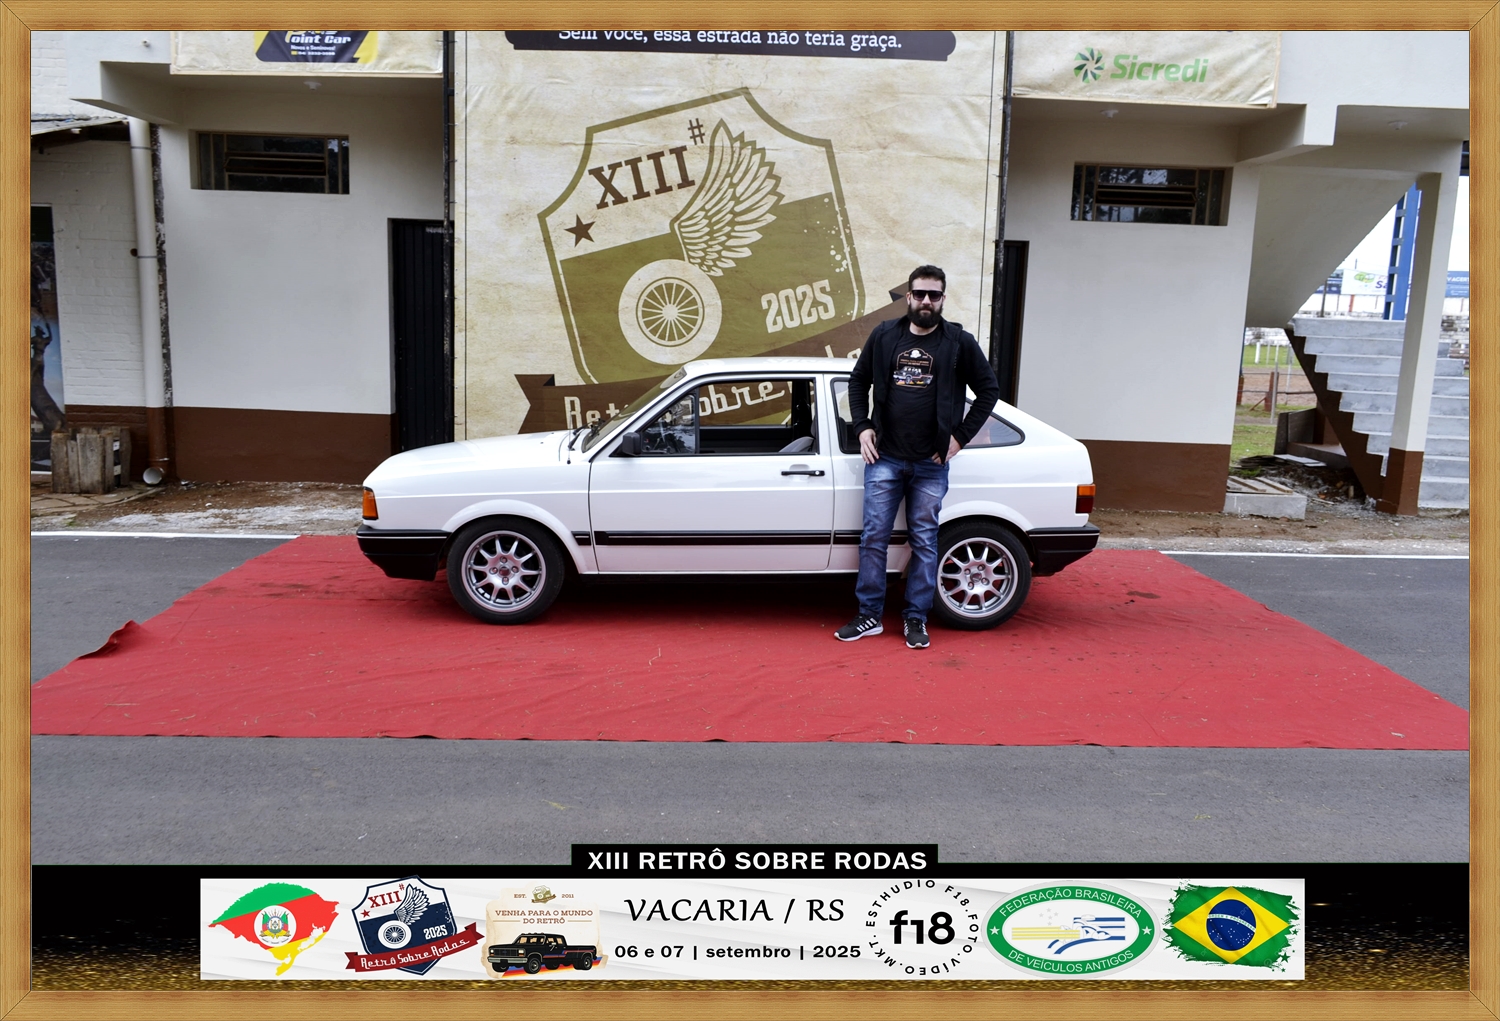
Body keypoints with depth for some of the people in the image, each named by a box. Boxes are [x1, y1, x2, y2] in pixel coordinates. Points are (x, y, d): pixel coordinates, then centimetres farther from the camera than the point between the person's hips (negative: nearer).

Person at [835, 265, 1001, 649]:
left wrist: (960, 436, -3)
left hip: (931, 464, -1)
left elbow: (988, 390, 3)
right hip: (884, 459, 1)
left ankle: (915, 619, 17)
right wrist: (862, 427, 2)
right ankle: (869, 616, 13)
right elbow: (858, 381, 14)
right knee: (873, 538, 3)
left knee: (924, 542, 6)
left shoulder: (959, 342, -1)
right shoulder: (884, 336, 4)